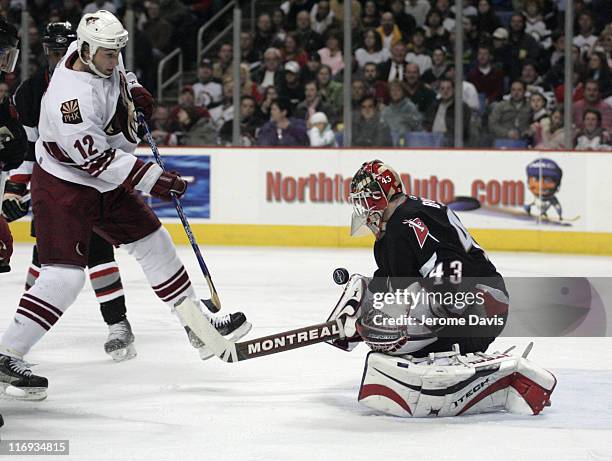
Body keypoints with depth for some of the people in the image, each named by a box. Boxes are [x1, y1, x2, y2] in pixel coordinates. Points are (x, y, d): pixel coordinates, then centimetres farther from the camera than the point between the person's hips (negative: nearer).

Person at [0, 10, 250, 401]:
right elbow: (97, 159, -31)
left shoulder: (104, 57, -5)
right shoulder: (70, 96, -32)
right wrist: (153, 180, -30)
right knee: (64, 277, -18)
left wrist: (134, 90, 5)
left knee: (154, 243, 15)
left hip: (107, 183, 9)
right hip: (63, 185, -9)